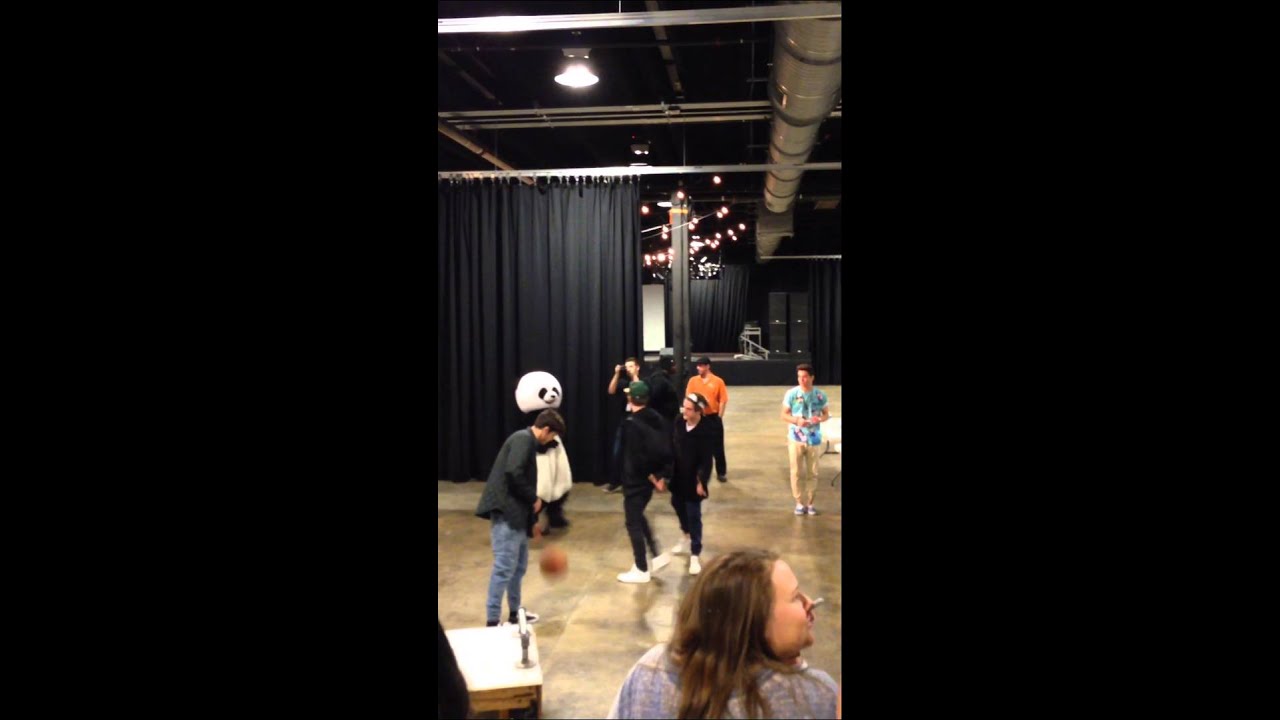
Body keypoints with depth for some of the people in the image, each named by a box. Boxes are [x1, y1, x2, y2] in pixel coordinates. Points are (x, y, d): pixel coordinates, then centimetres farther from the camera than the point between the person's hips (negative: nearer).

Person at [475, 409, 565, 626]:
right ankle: (492, 621, -4)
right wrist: (534, 498, -12)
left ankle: (514, 612, 29)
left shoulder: (526, 441, 19)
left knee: (519, 565, 17)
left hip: (516, 512, 10)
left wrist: (533, 511, 25)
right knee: (505, 567, -8)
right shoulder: (523, 439, -12)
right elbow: (513, 473, -25)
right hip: (506, 512, -10)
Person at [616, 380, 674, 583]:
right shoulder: (657, 419, 3)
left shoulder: (631, 424, -19)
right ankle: (658, 555, 23)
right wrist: (662, 476, 1)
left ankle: (641, 570, 10)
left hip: (636, 480, -8)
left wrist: (653, 479, -11)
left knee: (633, 523, 4)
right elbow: (668, 449, 3)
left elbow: (637, 458, -22)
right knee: (638, 517, 24)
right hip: (651, 478, 8)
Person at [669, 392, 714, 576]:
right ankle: (687, 537, 49)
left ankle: (695, 555, 12)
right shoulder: (678, 424, -5)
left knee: (693, 515, 0)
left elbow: (706, 461, -17)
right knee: (678, 506, 23)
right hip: (677, 476, 6)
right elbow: (671, 447, 4)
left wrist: (702, 481, -18)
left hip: (693, 480, -6)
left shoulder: (705, 433, -20)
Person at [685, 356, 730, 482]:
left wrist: (719, 417, -6)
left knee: (718, 446, 4)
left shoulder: (718, 381, -6)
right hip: (698, 417, 2)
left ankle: (721, 473, 15)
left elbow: (723, 401, -5)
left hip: (713, 417, -2)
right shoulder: (693, 380, 2)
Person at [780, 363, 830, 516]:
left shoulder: (820, 395, -3)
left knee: (812, 473, 7)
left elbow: (826, 414, 7)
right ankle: (800, 503, 16)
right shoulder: (791, 394, -6)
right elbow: (784, 414, -1)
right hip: (796, 439, -1)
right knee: (797, 473, 3)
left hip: (814, 439, 1)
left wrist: (819, 419, -16)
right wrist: (796, 420, -20)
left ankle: (810, 503, 20)